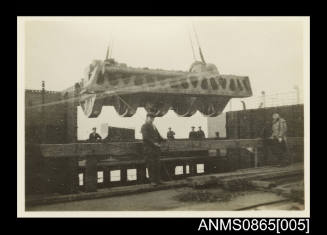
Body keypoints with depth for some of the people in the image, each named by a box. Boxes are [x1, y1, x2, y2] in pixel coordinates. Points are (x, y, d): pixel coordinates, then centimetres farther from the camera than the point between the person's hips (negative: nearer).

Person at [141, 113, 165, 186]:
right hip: (148, 148, -7)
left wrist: (162, 140, 3)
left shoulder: (153, 126, 21)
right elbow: (146, 137, -15)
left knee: (157, 164, 6)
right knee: (151, 165, -4)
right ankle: (152, 181, 2)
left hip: (156, 148, 7)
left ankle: (157, 180, 13)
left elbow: (158, 135, 21)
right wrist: (154, 143, -22)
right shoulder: (144, 126, -2)